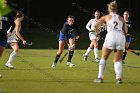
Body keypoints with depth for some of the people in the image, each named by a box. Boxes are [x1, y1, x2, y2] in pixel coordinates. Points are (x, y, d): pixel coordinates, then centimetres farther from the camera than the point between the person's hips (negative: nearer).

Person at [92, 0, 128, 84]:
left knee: (104, 58, 15)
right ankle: (119, 78, -5)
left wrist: (95, 29, 31)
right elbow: (126, 31, 13)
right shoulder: (121, 18, 23)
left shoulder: (106, 17, 17)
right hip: (121, 37, 2)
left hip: (111, 36, -2)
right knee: (118, 60, 12)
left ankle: (100, 77, 10)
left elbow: (95, 26, 10)